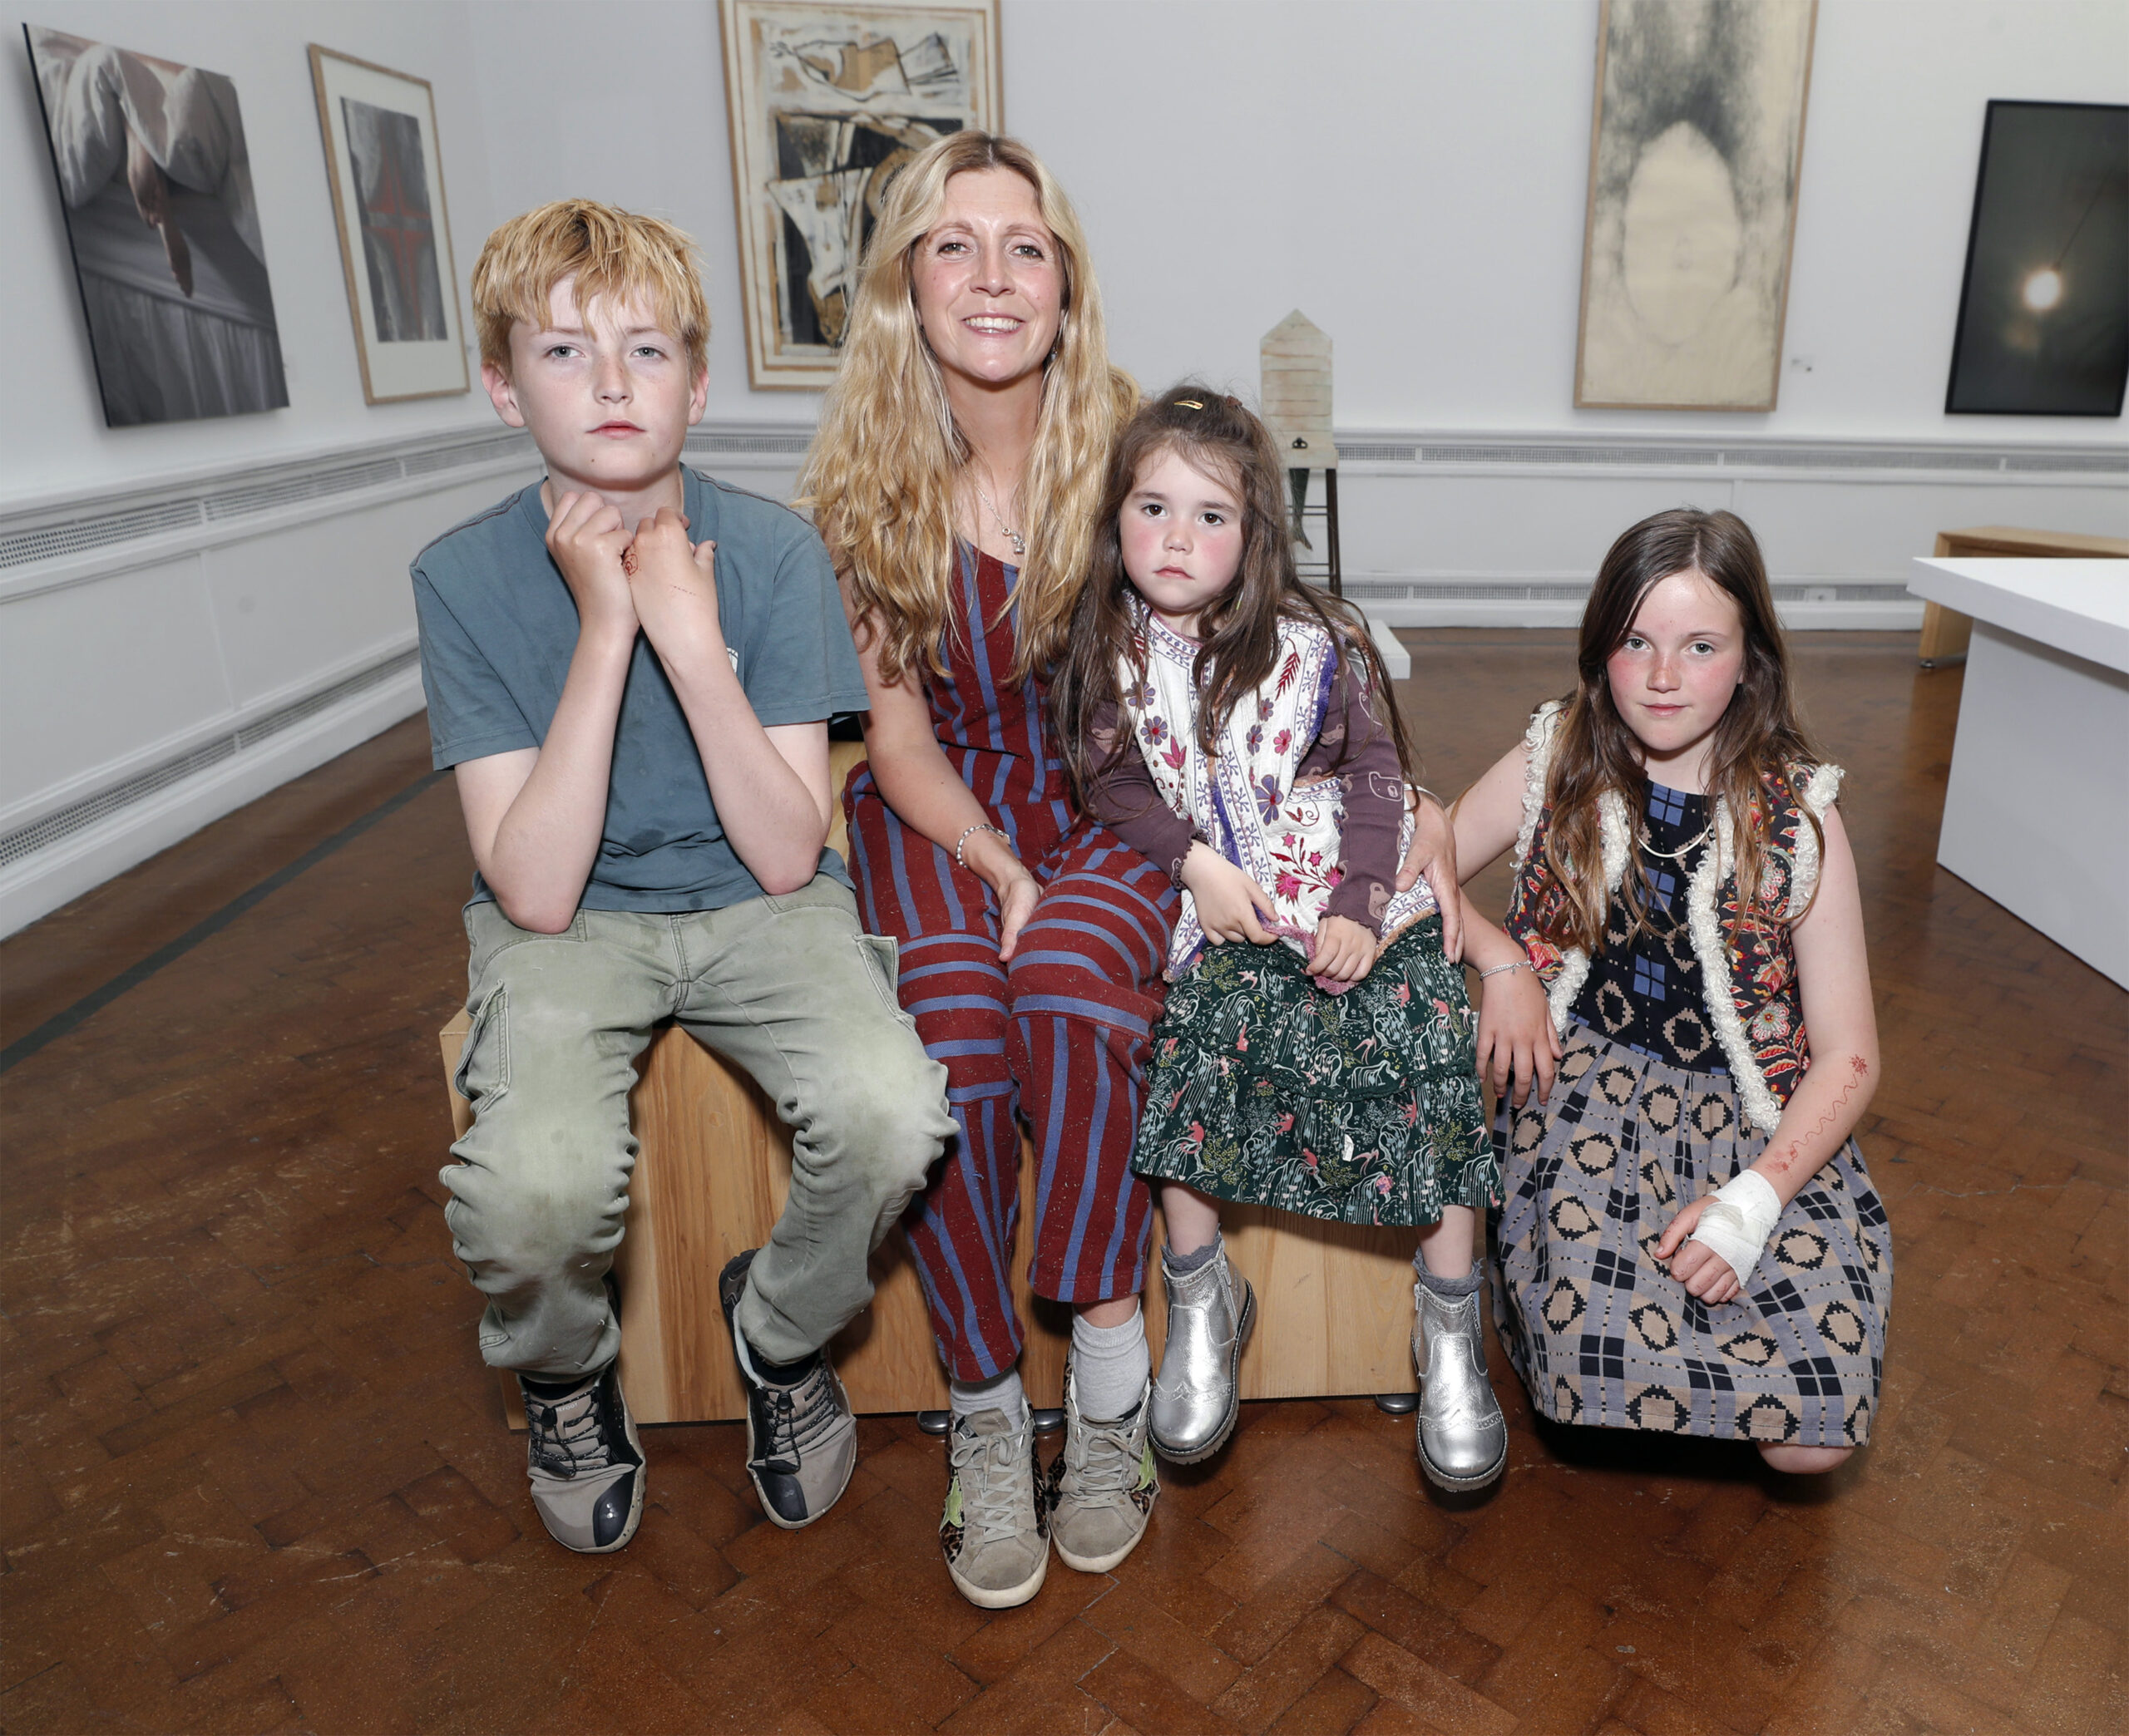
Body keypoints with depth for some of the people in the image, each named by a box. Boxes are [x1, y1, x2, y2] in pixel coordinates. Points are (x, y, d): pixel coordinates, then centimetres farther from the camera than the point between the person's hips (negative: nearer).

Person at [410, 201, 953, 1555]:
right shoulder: (467, 577, -11)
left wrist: (693, 640, -24)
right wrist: (603, 633, -24)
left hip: (757, 905, 1)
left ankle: (782, 1332, 8)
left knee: (892, 1116, -28)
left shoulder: (774, 551, -10)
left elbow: (787, 856, -14)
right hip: (569, 923, 0)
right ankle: (569, 1376, 11)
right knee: (534, 1186, -29)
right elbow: (535, 892, -18)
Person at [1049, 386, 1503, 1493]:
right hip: (1219, 906, 1)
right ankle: (1200, 1297, -5)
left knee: (1422, 1036, -20)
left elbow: (1376, 774, -1)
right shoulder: (1107, 653, 3)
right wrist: (1196, 863, -12)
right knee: (1207, 1029, -25)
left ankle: (1450, 1328, -5)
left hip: (1358, 897, -1)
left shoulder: (1317, 642, -2)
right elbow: (1110, 783, 4)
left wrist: (1360, 908, -13)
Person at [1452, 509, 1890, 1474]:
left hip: (1759, 1126, 2)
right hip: (1586, 1088, -1)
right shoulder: (1553, 768, 2)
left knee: (1813, 1437, -16)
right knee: (1601, 1368, -28)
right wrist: (1498, 960, -12)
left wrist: (1754, 1199, -16)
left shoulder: (1798, 820, -1)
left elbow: (1848, 1055, -2)